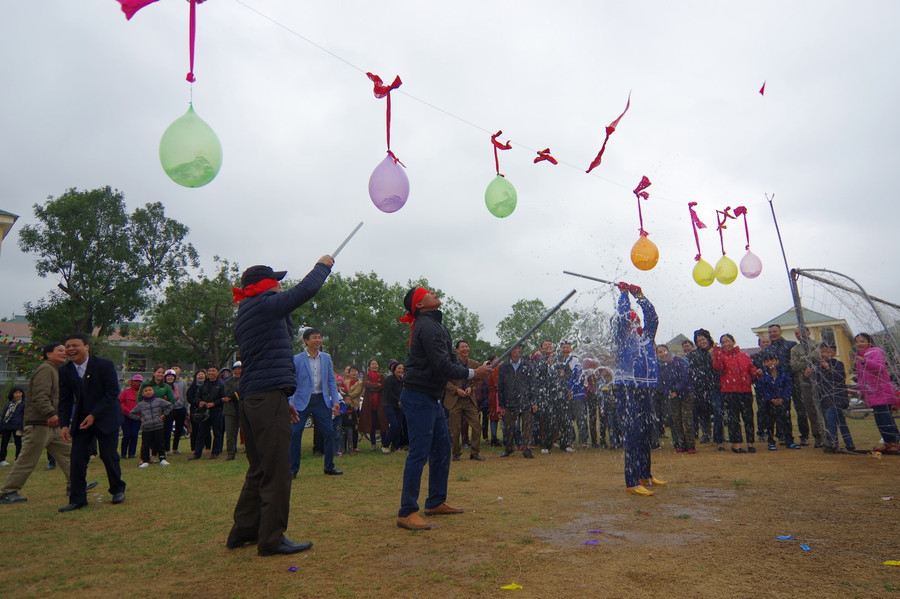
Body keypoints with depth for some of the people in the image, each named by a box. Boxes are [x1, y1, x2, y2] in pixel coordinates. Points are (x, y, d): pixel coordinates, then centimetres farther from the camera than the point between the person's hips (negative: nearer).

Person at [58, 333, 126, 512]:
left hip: (106, 418, -4)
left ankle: (118, 490, 20)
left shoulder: (104, 365, -14)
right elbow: (64, 400, 4)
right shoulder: (64, 371, -1)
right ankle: (77, 499, 9)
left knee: (108, 455, 0)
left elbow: (112, 393, -15)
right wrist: (64, 424, -6)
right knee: (77, 458, -2)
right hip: (81, 419, 4)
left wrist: (94, 415, -20)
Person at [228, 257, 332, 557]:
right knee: (277, 472, -3)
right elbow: (305, 290, -14)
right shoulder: (263, 305, -9)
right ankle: (272, 539, 6)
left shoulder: (246, 315, 21)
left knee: (259, 469, 19)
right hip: (269, 397, -10)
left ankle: (243, 531, 29)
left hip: (251, 399, 10)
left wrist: (283, 400, 24)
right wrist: (322, 266, 6)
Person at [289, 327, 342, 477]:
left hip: (321, 400, 3)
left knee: (329, 432, 2)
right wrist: (290, 402, -11)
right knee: (295, 433, -6)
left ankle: (329, 466, 18)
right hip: (302, 401, -3)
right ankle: (293, 469, 10)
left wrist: (335, 400, 1)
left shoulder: (326, 358, 7)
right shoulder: (297, 359, -3)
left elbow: (331, 380, 9)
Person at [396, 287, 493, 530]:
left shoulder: (434, 325, 17)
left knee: (442, 449, 15)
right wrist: (472, 373, -12)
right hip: (418, 397, -10)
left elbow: (450, 359, 15)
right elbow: (442, 365, -22)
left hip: (431, 398, 11)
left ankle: (436, 502, 27)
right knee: (419, 453, -7)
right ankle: (407, 512, 2)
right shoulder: (427, 326, -16)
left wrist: (475, 369, 2)